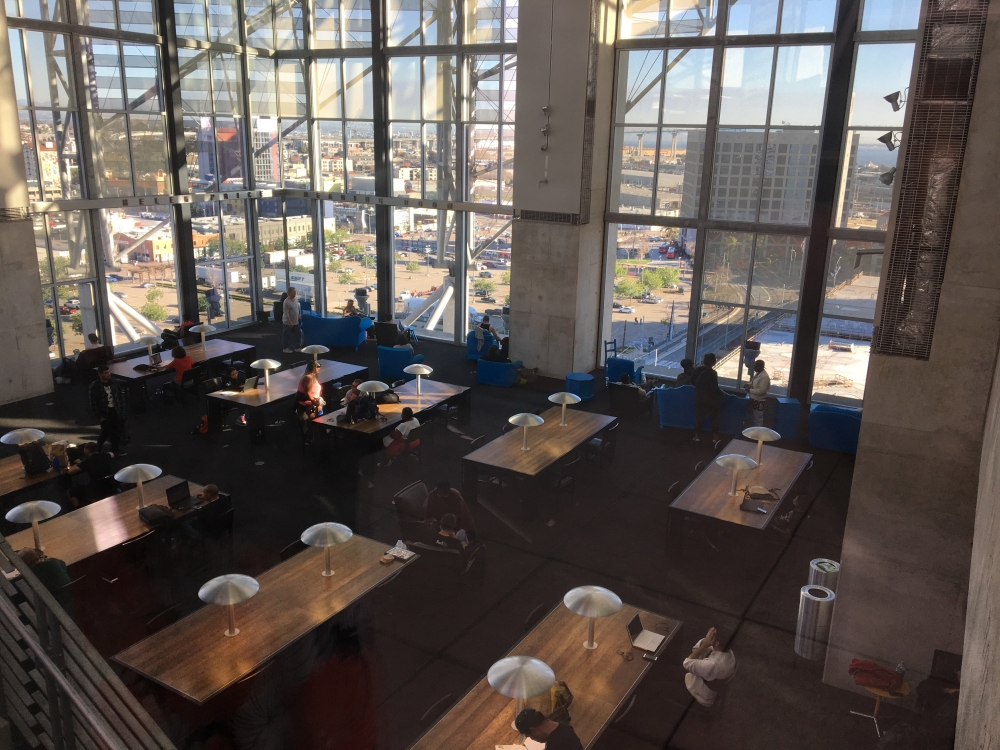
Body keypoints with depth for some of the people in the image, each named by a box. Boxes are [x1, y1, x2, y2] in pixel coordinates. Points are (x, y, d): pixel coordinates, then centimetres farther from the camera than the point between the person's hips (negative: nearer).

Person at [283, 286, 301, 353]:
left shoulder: (295, 299, 4)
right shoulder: (286, 302, -21)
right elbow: (286, 313, -22)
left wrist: (299, 316, 19)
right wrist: (289, 322, -24)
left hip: (295, 322, 8)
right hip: (288, 323, -8)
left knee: (297, 335, 14)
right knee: (286, 336, 4)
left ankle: (296, 347, 26)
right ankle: (285, 348, 16)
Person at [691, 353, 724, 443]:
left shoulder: (697, 370, -3)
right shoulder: (712, 373, -20)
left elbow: (692, 382, 8)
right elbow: (715, 388, -21)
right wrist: (722, 395, -5)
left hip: (699, 398, 5)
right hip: (710, 399, -5)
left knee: (699, 416, 14)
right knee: (714, 417, 12)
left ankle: (696, 435, 15)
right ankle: (715, 436, 15)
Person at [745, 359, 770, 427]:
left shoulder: (764, 377, -26)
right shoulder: (757, 373, 4)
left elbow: (762, 391, -29)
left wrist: (750, 390, -24)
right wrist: (748, 384, 2)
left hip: (759, 401, -10)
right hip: (753, 399, 10)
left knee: (758, 418, 3)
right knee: (753, 417, 22)